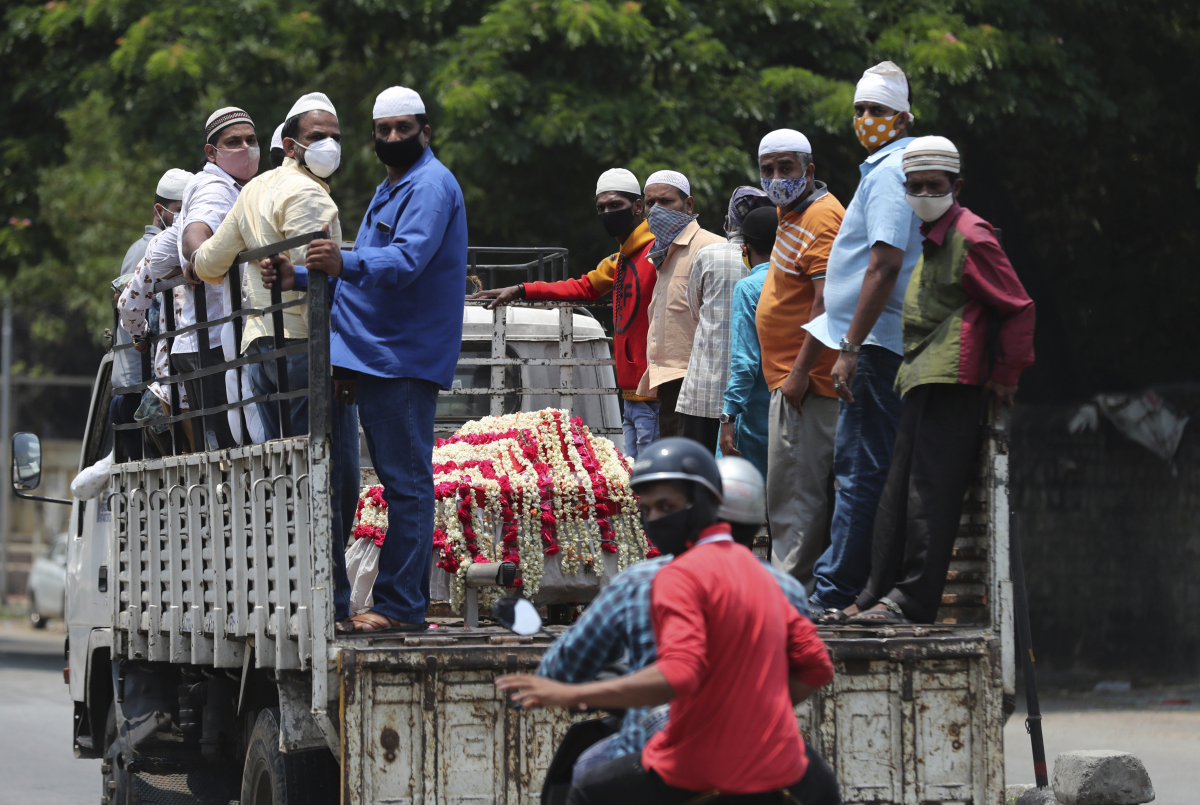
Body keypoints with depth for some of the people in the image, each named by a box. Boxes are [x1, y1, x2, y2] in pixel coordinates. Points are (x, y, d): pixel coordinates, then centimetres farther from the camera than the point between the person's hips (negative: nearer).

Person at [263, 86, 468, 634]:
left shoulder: (430, 187, -9)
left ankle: (399, 606, -11)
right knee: (401, 481, 11)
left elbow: (407, 260, -26)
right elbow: (363, 273, 29)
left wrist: (346, 264, -42)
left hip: (405, 357, -10)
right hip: (374, 354, 10)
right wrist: (303, 278, 14)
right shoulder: (390, 189, 24)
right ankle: (408, 601, 14)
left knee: (405, 481, -10)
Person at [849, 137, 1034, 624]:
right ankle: (880, 594, 14)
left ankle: (913, 599, -11)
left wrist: (1005, 377, -7)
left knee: (930, 489, -10)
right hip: (920, 382, 10)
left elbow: (1018, 309, -8)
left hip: (952, 382, -10)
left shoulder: (971, 238, -8)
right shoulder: (921, 240, 20)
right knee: (898, 488, 10)